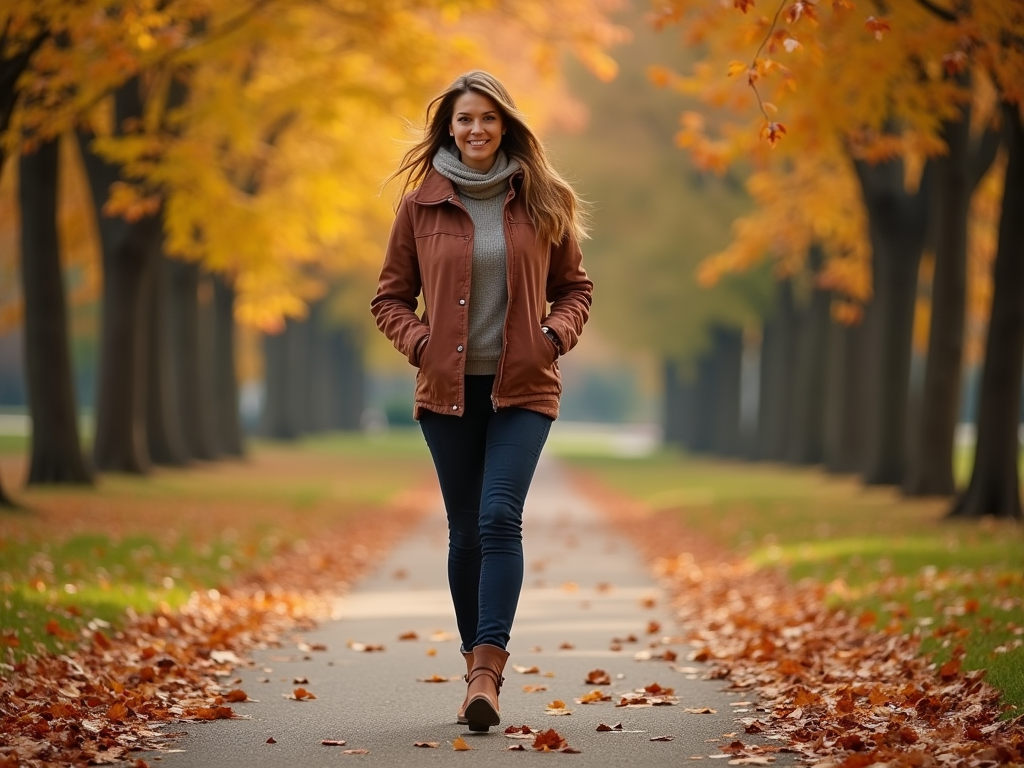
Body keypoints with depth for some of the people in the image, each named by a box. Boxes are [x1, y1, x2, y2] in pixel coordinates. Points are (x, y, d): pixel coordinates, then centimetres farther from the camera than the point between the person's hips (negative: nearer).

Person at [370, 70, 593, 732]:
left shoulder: (541, 203, 4)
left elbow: (574, 287, 13)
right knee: (466, 531, 5)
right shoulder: (422, 206, 3)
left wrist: (556, 332, -6)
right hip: (449, 388, 1)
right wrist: (418, 341, -8)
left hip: (523, 388, -1)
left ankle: (486, 669, -23)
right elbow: (390, 297, 10)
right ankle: (480, 667, 17)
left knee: (500, 518, -17)